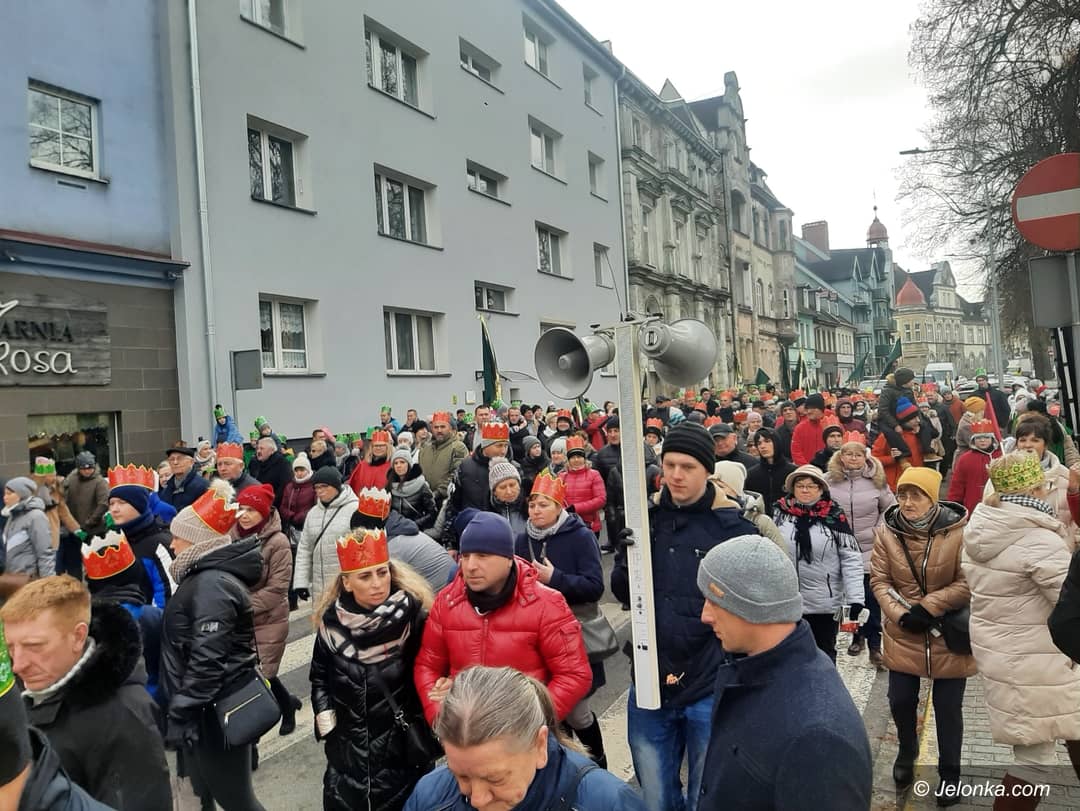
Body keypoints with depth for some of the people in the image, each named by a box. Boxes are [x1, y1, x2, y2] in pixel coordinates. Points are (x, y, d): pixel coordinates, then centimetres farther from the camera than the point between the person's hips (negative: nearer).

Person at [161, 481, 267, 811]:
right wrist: (180, 707, 20)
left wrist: (180, 713, -22)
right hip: (208, 704, 10)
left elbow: (206, 659, -26)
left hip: (216, 709, -10)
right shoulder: (204, 576, 11)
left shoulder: (212, 584, -21)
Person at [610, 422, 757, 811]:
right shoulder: (648, 516, 0)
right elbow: (623, 593, 4)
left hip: (711, 688, -3)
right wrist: (627, 564, -17)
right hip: (650, 684, 4)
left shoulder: (732, 526, -12)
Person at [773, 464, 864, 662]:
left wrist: (855, 599, -11)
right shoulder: (780, 513, -5)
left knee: (824, 655, 17)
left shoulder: (834, 516, -8)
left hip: (825, 601, -1)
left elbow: (851, 558, -8)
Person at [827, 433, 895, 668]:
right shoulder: (829, 480, -3)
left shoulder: (876, 480, -2)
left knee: (871, 598, -4)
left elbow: (890, 507, 10)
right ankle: (857, 636, 29)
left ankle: (874, 646, 4)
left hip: (869, 549, -1)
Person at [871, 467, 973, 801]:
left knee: (947, 707, 10)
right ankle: (907, 751, 42)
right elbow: (879, 580, -3)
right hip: (903, 633, 2)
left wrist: (927, 607, -19)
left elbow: (969, 583, -12)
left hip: (948, 634, -2)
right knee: (900, 700, 12)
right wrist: (901, 615, -16)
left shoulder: (958, 531, -16)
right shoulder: (886, 532, -8)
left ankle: (950, 772, 33)